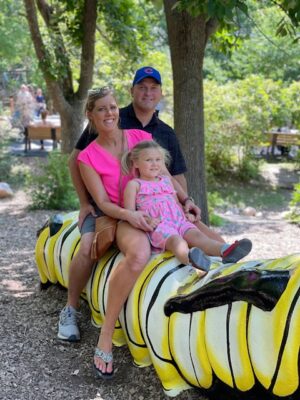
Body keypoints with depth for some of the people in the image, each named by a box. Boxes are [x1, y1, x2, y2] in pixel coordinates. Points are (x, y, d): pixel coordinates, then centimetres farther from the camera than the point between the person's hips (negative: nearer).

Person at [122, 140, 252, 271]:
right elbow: (130, 212, 2)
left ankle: (226, 251, -52)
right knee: (176, 239, -37)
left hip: (179, 220, 5)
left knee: (196, 234, -25)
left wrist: (186, 214, 12)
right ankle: (190, 257, -71)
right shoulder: (134, 184, 8)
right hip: (158, 226, -5)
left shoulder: (166, 180, 28)